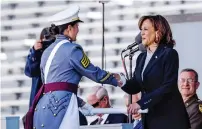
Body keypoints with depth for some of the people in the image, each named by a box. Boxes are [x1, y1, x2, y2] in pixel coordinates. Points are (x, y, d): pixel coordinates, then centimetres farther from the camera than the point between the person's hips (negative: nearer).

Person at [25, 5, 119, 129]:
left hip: (43, 107, 8)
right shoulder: (71, 49, -4)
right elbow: (94, 73, 3)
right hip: (60, 105, -8)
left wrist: (81, 103, 29)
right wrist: (118, 80, 19)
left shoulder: (48, 52, 21)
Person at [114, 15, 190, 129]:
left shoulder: (169, 54, -7)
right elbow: (135, 87, 11)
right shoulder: (142, 57, 15)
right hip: (149, 116, 7)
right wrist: (121, 81, -11)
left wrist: (141, 103, -22)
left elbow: (168, 87, -17)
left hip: (168, 116, -6)